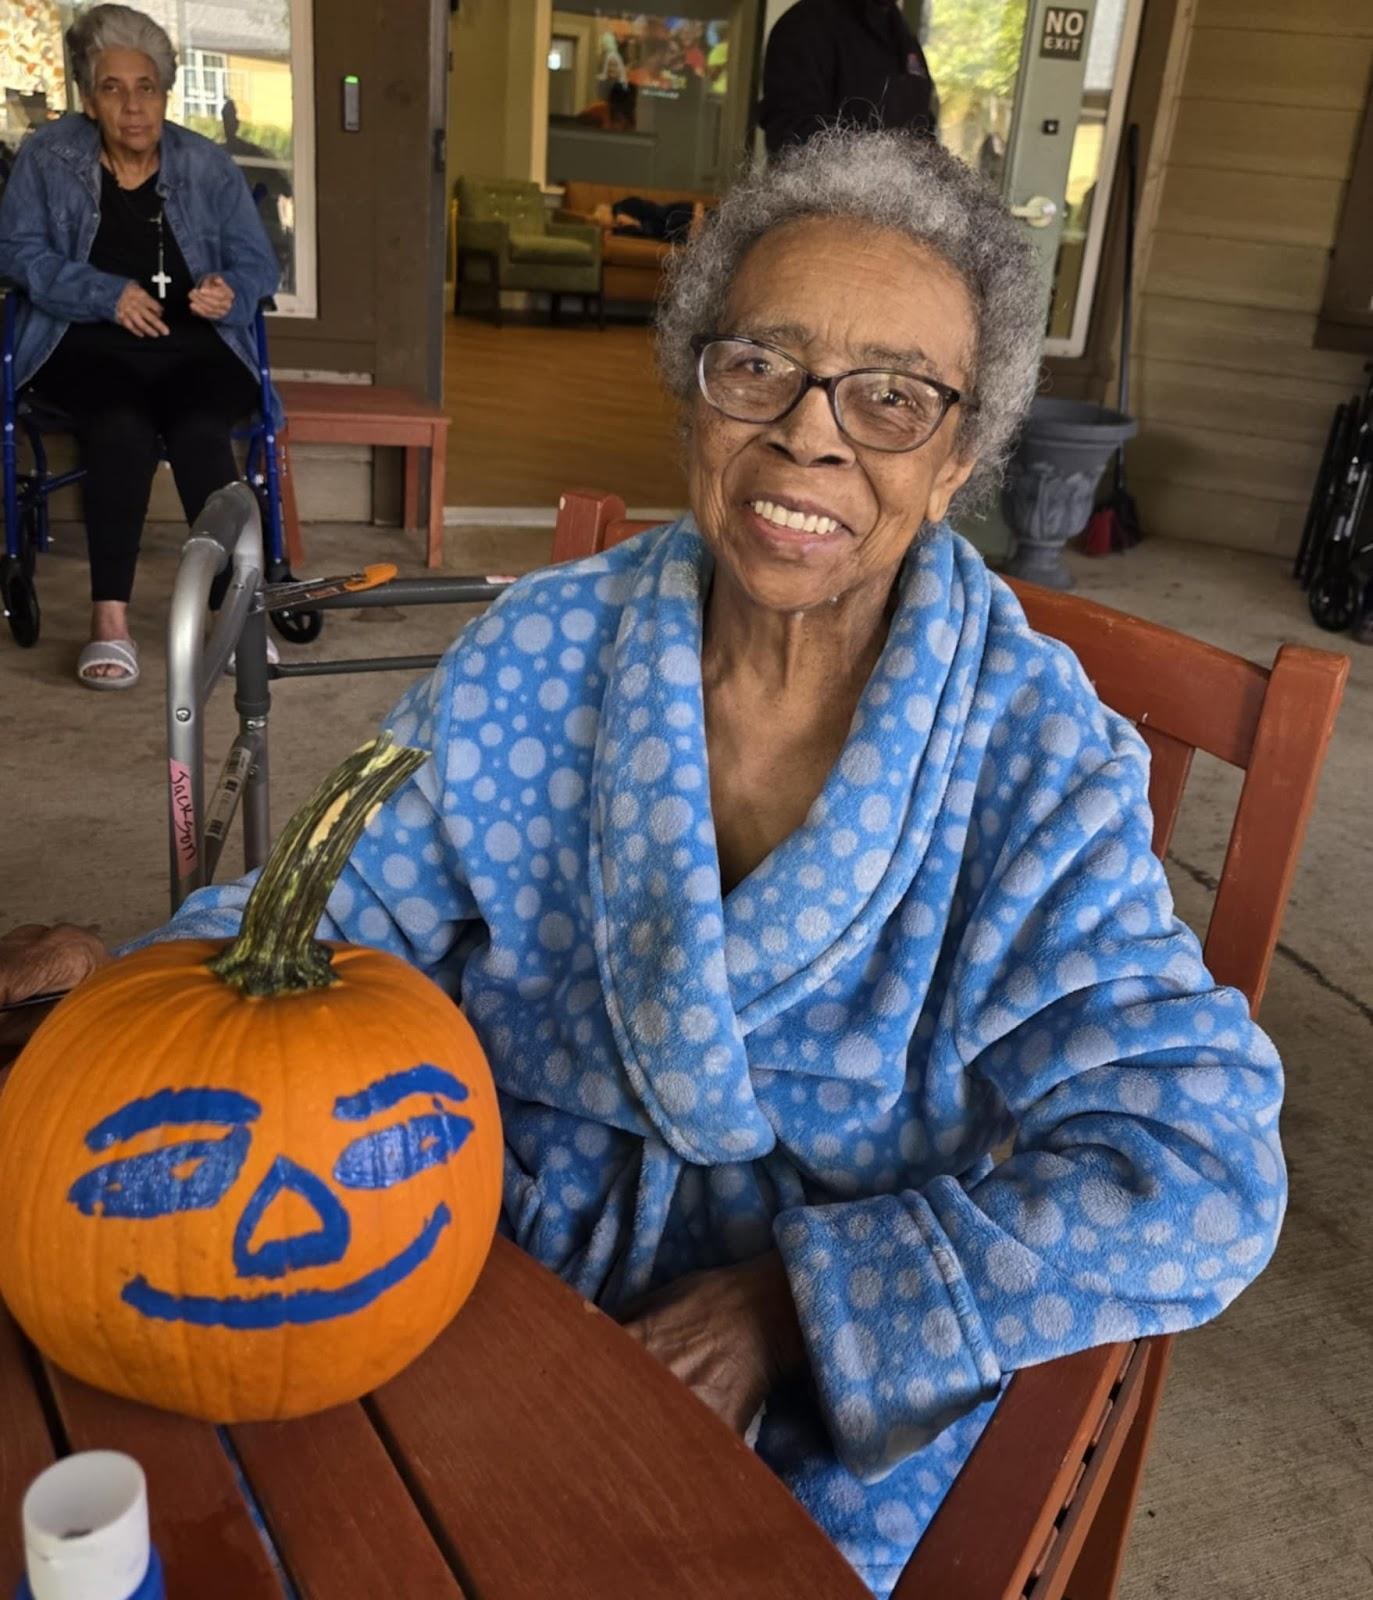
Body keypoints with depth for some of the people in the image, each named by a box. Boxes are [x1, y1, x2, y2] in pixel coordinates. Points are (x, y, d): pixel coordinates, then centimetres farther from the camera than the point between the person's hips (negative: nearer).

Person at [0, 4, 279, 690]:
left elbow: (256, 262, 9)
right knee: (122, 429, -34)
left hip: (192, 345, 1)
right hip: (88, 342, -1)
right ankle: (109, 617, -36)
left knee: (200, 431, -33)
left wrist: (229, 292, -15)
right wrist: (107, 294, -15)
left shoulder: (208, 165, 11)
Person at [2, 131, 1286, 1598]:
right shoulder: (537, 653, -7)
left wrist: (798, 1298, -22)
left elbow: (1194, 1184, -19)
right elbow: (340, 913, 1)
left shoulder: (1038, 763, -14)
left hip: (838, 1398, -2)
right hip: (491, 1273, 3)